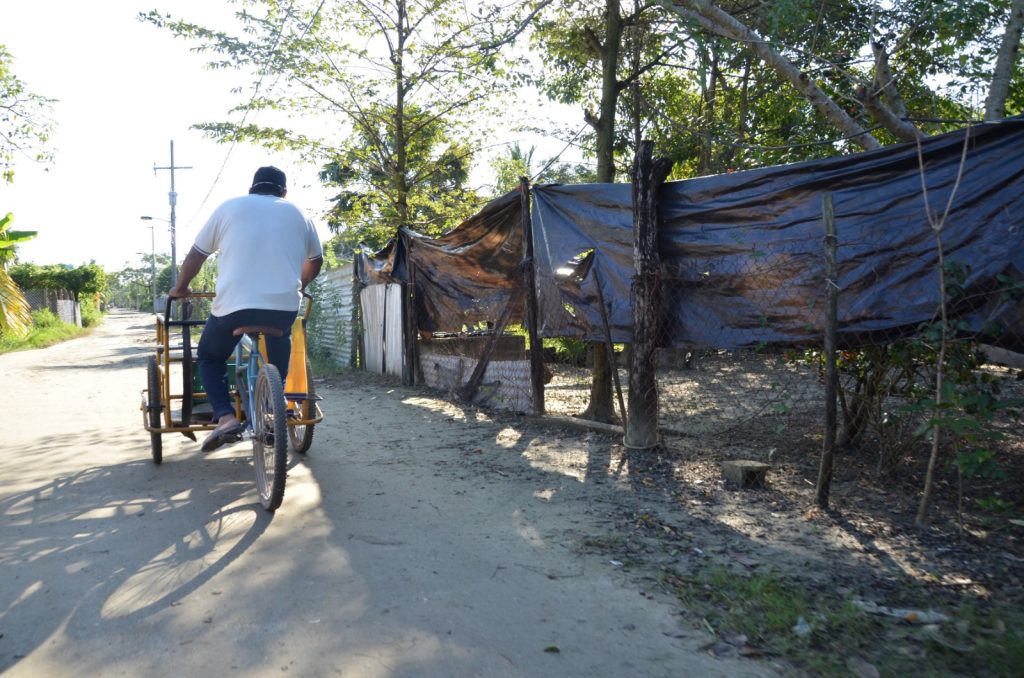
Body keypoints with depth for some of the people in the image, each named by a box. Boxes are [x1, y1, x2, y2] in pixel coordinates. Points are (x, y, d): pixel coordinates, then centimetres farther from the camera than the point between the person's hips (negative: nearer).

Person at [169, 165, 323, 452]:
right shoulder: (298, 214, 16)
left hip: (233, 304, -1)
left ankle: (226, 417, 2)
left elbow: (195, 255, 15)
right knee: (276, 363, 28)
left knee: (209, 358, 21)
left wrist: (180, 288, 30)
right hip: (285, 305, 2)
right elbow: (315, 261, 26)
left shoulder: (229, 208, 12)